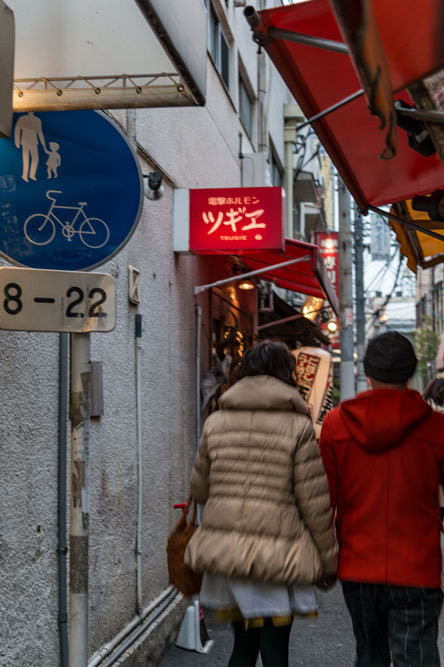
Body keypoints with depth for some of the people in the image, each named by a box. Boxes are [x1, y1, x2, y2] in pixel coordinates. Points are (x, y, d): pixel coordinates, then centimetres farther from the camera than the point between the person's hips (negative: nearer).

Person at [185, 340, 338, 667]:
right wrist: (329, 559, 5)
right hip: (276, 554, -4)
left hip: (223, 551, 4)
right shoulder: (298, 426, -6)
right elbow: (315, 503, -6)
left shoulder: (216, 422, 6)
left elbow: (199, 489, 13)